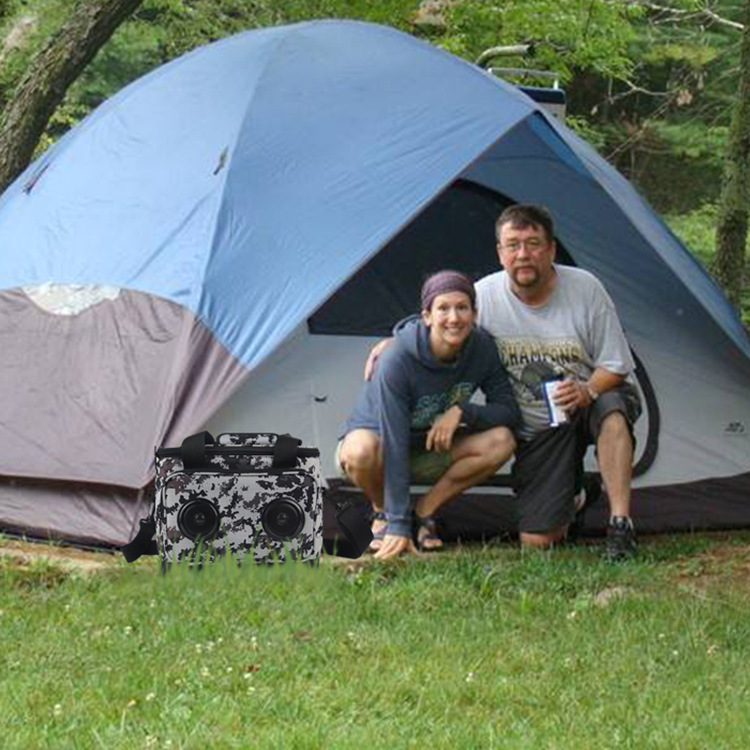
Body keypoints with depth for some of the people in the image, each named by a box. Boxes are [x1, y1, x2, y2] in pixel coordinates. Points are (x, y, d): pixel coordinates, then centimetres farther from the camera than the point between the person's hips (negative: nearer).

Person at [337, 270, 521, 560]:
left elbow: (510, 411, -10)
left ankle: (425, 511, -9)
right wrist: (398, 525, -37)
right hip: (382, 446, -4)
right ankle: (383, 514, -7)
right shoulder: (399, 360, -32)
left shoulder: (481, 348, -17)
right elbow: (394, 444, -34)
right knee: (361, 451, -40)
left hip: (432, 453, 4)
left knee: (501, 441, -22)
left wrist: (461, 411, -30)